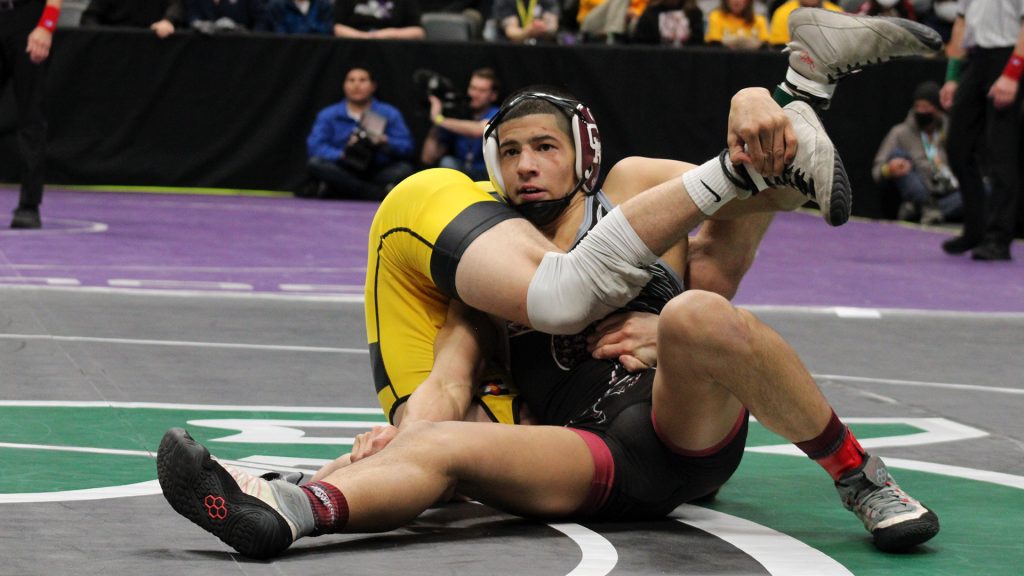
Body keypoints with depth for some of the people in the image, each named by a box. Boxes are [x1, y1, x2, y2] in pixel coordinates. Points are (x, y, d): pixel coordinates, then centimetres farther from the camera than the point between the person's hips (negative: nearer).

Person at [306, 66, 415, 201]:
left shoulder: (390, 114, 8)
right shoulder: (328, 115, 8)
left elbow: (406, 147, -2)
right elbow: (314, 146, -6)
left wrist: (385, 142, -23)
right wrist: (341, 155, -23)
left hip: (376, 175, 0)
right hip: (342, 174, 0)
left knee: (404, 169, -27)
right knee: (315, 163, -28)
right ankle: (380, 193, -34)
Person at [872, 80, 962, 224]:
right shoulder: (900, 133, 9)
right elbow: (877, 170, 0)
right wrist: (889, 170, -23)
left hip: (948, 195, 1)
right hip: (917, 195, -1)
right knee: (896, 153, -19)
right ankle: (926, 207, -36)